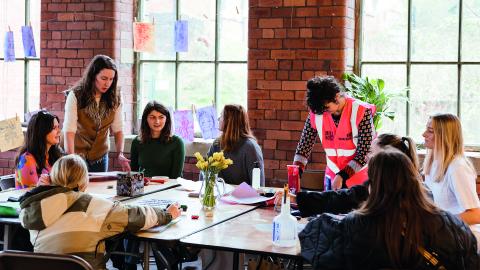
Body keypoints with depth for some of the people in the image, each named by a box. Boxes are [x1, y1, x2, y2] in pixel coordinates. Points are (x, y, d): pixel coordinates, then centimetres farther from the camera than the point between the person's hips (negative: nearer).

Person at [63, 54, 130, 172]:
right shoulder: (76, 95, -15)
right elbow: (69, 130, -22)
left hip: (100, 157, 3)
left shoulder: (114, 98, -5)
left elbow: (118, 129, -2)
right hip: (78, 154, -3)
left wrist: (120, 154, -17)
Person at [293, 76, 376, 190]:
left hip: (359, 180, -4)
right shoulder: (316, 113, -7)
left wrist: (342, 176, -23)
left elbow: (365, 152, -18)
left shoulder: (361, 112, -18)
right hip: (332, 177, 4)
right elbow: (304, 146, -2)